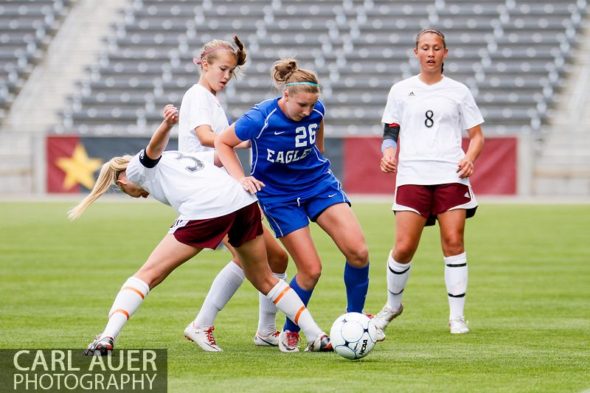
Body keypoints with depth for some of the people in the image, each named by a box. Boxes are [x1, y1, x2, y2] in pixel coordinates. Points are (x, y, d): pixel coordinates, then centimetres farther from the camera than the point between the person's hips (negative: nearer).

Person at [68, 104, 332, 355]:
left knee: (147, 276, 3)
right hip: (244, 202, 7)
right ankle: (317, 338, 23)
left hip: (204, 211, -7)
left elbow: (154, 148, -8)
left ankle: (107, 339, -11)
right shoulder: (177, 158, 37)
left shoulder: (137, 168, 16)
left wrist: (167, 125, -29)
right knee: (264, 280, 26)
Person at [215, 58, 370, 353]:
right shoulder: (260, 119, -23)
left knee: (358, 252, -12)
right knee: (311, 270, -10)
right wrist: (240, 178, -20)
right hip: (279, 195, -4)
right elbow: (222, 143, -9)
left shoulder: (316, 110, -11)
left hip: (319, 183, 4)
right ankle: (289, 333, 14)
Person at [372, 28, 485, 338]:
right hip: (412, 175, 0)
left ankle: (457, 316, -2)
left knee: (453, 242, -10)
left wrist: (469, 157, -7)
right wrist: (388, 152, -6)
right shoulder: (401, 90, 13)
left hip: (451, 174, 0)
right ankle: (392, 305, 16)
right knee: (403, 248, -9)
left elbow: (476, 135, 13)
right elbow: (390, 132, 15)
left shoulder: (458, 91, 12)